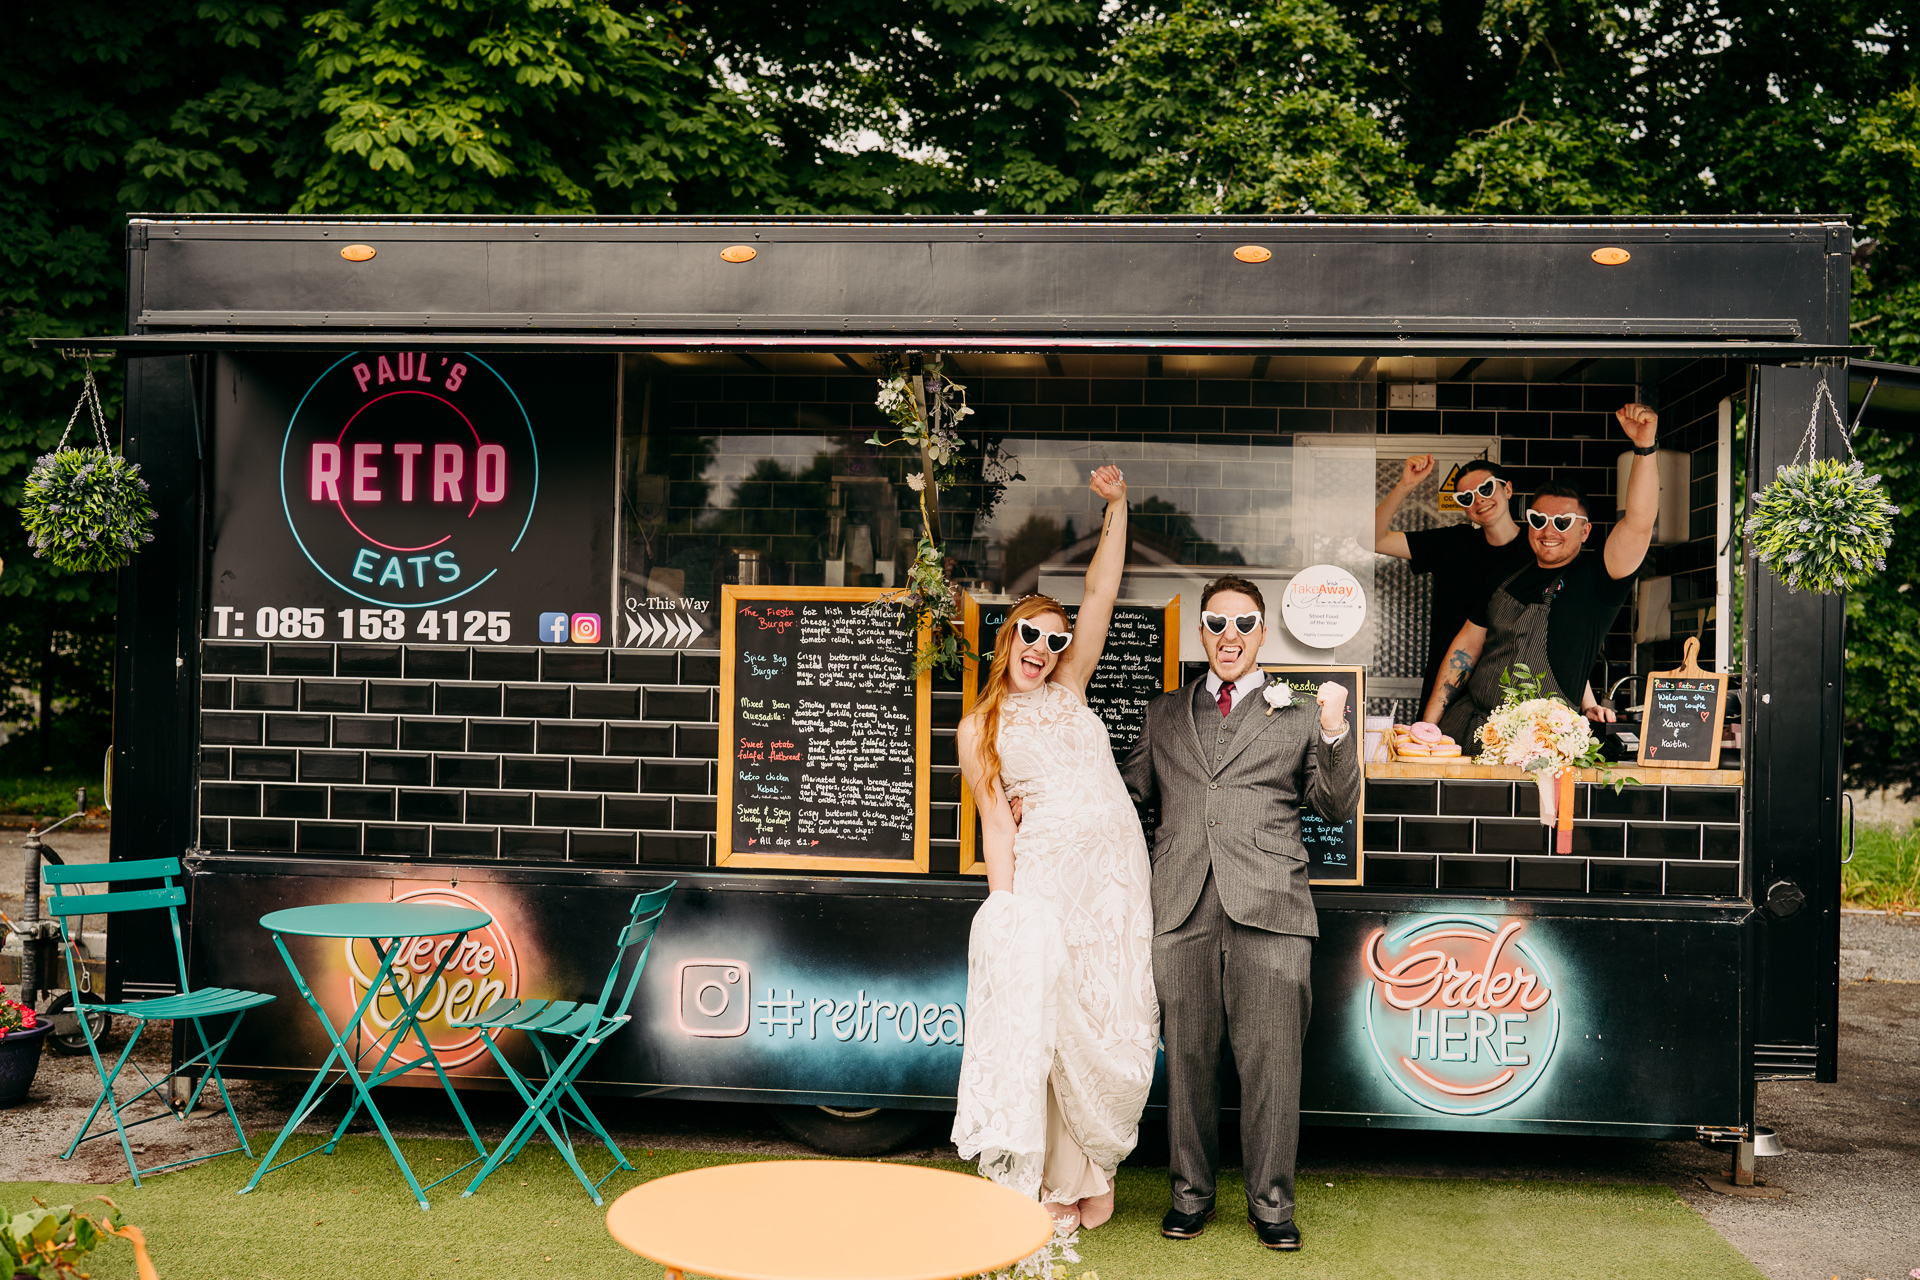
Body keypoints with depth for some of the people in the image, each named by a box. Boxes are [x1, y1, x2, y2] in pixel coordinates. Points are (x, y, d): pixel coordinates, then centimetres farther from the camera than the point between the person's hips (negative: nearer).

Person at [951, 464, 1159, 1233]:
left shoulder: (1068, 690, 16)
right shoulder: (979, 729, 8)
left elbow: (1102, 593, 11)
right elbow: (996, 823, 1)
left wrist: (1116, 508, 5)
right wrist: (1001, 906, -8)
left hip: (1116, 873, 3)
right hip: (1044, 873, -3)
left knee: (1109, 1026, 4)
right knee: (1040, 1019, -10)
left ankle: (1087, 1174, 21)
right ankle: (1050, 1187, 2)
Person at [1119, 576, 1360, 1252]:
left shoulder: (1297, 717, 14)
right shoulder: (1164, 714, 20)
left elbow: (1339, 808, 8)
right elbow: (1127, 790, 25)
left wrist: (1335, 734, -7)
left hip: (1268, 913, -2)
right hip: (1182, 909, 2)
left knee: (1270, 1059, -3)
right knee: (1187, 1056, 6)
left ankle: (1271, 1201, 10)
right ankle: (1191, 1191, 20)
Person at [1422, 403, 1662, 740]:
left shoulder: (1596, 577, -1)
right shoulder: (1508, 575, 13)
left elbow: (1639, 524, -18)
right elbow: (1468, 645, 16)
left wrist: (1644, 447, -29)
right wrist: (1428, 724, 11)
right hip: (1467, 721, 3)